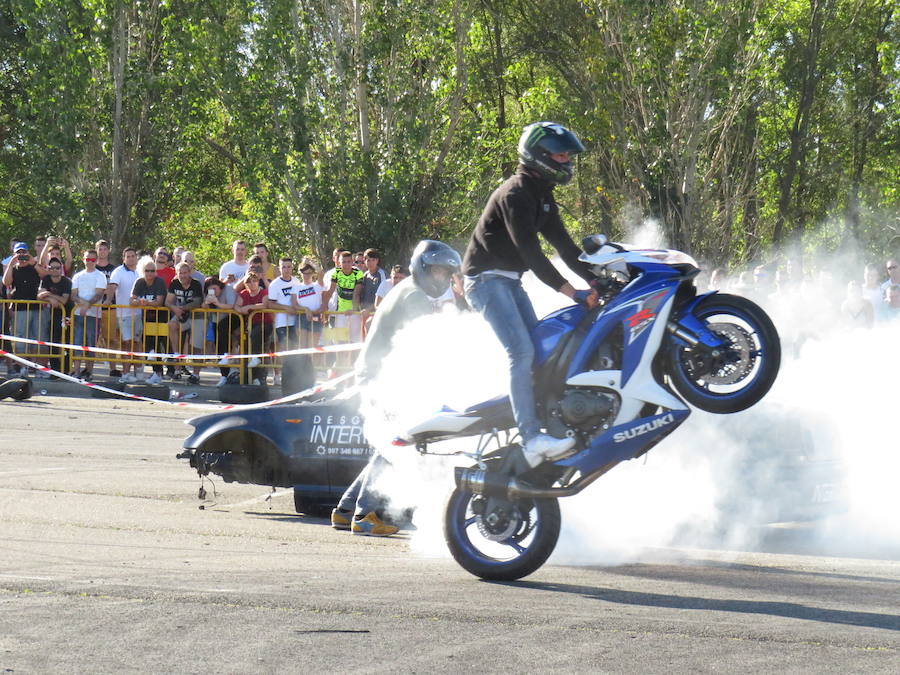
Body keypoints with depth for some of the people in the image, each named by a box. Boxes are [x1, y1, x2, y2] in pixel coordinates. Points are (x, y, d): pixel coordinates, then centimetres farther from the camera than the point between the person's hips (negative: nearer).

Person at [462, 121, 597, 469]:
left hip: (510, 280, 11)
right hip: (486, 279, -11)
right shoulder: (516, 193, -19)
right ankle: (532, 439, -30)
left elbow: (564, 245, 14)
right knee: (522, 351, -21)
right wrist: (572, 292, -31)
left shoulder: (542, 196, 12)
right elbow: (529, 250, -26)